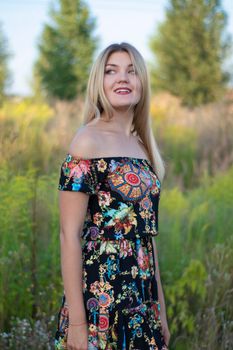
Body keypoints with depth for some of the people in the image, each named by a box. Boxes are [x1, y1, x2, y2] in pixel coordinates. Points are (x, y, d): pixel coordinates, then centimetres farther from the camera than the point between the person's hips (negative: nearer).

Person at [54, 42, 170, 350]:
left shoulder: (142, 146, 11)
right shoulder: (88, 140, -10)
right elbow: (70, 234, -14)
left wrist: (160, 308, 15)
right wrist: (76, 321, -18)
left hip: (142, 298, 7)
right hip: (101, 296, -7)